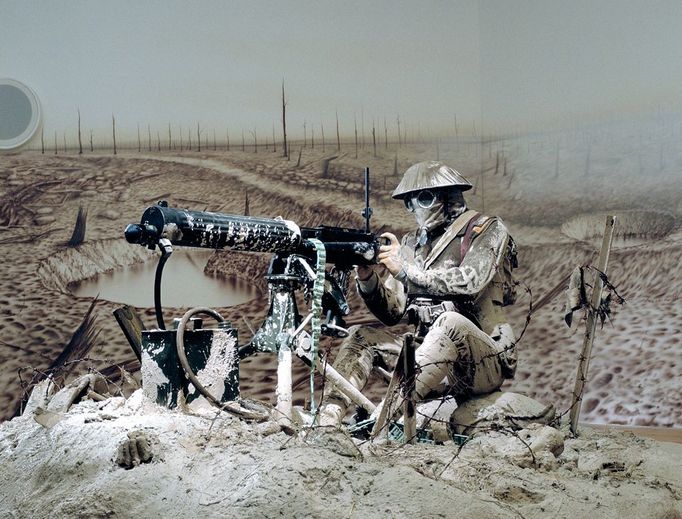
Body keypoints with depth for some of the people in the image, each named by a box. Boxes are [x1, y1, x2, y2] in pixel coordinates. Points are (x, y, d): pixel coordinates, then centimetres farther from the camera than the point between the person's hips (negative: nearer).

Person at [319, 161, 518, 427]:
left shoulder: (486, 230, -2)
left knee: (449, 321, -35)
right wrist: (368, 279, -11)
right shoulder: (411, 244, 13)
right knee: (360, 336, -5)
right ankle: (326, 422, -19)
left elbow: (470, 282, -22)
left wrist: (407, 269, -21)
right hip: (434, 359, 6)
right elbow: (393, 312, 8)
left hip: (486, 361, -6)